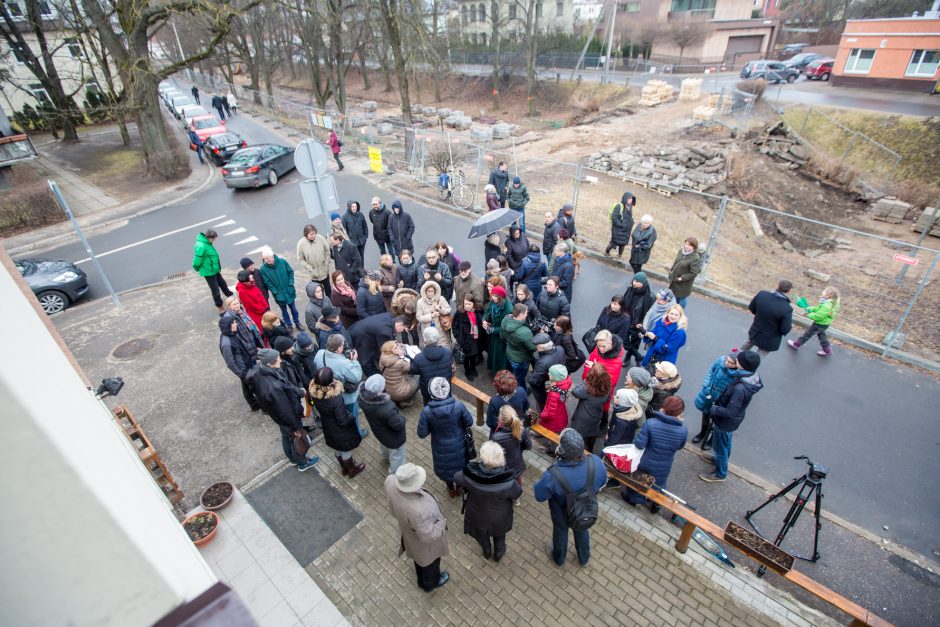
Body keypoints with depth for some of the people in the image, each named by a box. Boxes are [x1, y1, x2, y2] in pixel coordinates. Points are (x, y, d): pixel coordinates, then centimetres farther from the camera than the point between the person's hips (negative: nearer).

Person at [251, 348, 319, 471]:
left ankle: (293, 459, 58)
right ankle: (303, 463, 48)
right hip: (288, 418, -8)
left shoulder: (259, 372, -19)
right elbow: (285, 410, -29)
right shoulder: (274, 388, -44)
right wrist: (296, 426, -14)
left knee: (286, 438, 32)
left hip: (279, 416, 8)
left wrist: (298, 391, 10)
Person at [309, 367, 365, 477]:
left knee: (337, 449, 31)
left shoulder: (314, 392, -23)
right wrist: (353, 415, -10)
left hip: (328, 428, 6)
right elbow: (343, 421, -29)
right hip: (341, 431, -6)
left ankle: (344, 468, 57)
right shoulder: (336, 399, -42)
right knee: (346, 451, 24)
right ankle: (352, 469, 50)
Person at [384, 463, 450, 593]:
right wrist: (442, 523, -17)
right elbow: (428, 536, -33)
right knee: (430, 561, 29)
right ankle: (431, 583, 60)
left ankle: (422, 580, 65)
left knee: (420, 557, 36)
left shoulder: (391, 481, -32)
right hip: (425, 542, -6)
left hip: (408, 529, 6)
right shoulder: (418, 510, -49)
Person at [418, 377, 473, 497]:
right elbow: (469, 422, -13)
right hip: (458, 445, 0)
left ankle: (451, 488, 54)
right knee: (460, 464, 30)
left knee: (444, 466, 30)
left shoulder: (427, 411, -29)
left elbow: (422, 434, -18)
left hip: (441, 448, 0)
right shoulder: (458, 406, -28)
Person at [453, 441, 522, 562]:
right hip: (499, 516, -1)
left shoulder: (469, 474, -37)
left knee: (482, 533, 36)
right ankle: (498, 553, 60)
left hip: (478, 515, 1)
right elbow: (517, 493, -16)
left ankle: (486, 551, 63)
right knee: (499, 532, 35)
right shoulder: (507, 481, -40)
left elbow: (457, 478, -13)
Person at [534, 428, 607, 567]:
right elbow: (603, 482, -10)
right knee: (582, 531, 33)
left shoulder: (553, 475, -43)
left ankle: (559, 558, 59)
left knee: (560, 532, 30)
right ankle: (584, 558, 61)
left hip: (561, 512, -2)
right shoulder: (596, 462, -33)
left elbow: (539, 496, -23)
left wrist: (546, 479, -6)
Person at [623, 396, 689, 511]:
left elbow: (639, 444, -26)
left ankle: (633, 499, 52)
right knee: (659, 484, 31)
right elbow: (679, 447, -2)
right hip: (664, 466, 2)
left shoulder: (650, 423, -30)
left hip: (645, 463, -1)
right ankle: (656, 505, 55)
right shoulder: (683, 430, -22)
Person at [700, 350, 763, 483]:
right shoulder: (751, 378, -12)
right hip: (731, 421, 8)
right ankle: (720, 459, 56)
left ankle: (720, 474, 39)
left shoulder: (740, 388, -40)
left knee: (720, 447, 16)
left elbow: (730, 412, -31)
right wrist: (718, 403, 2)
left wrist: (714, 409, -16)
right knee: (725, 443, 31)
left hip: (726, 422, -8)